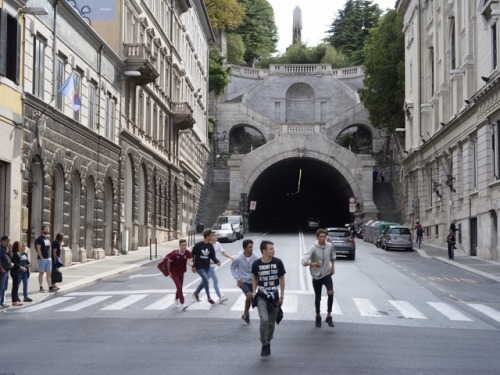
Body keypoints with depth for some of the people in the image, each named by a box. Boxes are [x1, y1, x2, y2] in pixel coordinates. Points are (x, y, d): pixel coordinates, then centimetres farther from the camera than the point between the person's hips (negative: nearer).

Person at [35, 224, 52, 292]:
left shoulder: (49, 238, 13)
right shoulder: (40, 239, -9)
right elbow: (38, 249, -13)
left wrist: (50, 256, 11)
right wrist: (41, 257, -16)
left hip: (49, 258, 7)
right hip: (42, 258, -7)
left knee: (49, 273, 5)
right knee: (41, 273, 1)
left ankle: (50, 287, 6)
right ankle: (41, 287, 5)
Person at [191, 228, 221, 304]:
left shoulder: (210, 246, 1)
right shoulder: (198, 245, -13)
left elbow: (213, 256, 0)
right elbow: (192, 255, -4)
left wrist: (217, 262, -21)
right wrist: (193, 266, -5)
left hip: (207, 267, 6)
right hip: (199, 267, -6)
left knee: (204, 281, 15)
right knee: (206, 281, -17)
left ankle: (196, 293, 40)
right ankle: (209, 298, -5)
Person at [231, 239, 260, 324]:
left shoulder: (255, 257, -14)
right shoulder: (238, 258, -18)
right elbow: (232, 268, -2)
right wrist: (237, 278, -10)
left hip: (252, 281, 3)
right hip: (243, 281, -3)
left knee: (249, 298, 13)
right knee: (249, 296, -20)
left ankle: (245, 314, 36)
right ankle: (246, 313, 3)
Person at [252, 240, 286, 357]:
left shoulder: (278, 262, -8)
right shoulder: (256, 264, -8)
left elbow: (282, 278, 2)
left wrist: (282, 295, 1)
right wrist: (254, 292, 1)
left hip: (274, 296, 1)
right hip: (261, 296, -1)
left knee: (271, 322, 10)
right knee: (264, 320, -18)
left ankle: (268, 343, 30)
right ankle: (264, 344, -3)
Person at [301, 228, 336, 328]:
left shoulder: (330, 246, -6)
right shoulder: (313, 248, -19)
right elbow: (304, 261, -30)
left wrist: (333, 266, 9)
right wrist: (313, 264, -48)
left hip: (327, 274, 1)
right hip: (316, 276, -1)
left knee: (330, 292, -21)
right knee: (317, 298, 10)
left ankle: (329, 316, -12)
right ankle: (318, 316, 33)